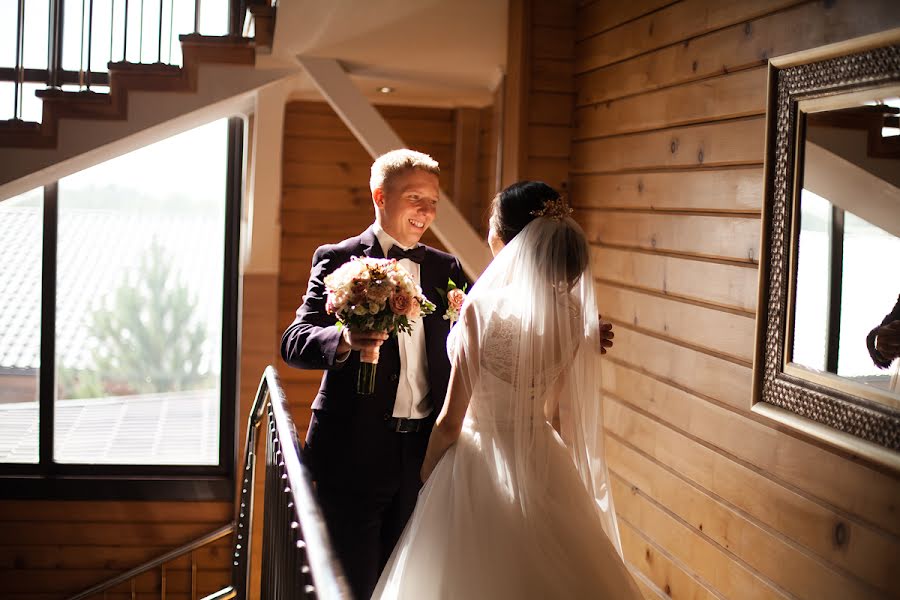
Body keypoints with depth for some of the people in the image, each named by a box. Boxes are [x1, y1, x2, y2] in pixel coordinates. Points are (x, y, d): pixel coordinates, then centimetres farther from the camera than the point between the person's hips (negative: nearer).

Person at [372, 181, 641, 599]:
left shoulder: (483, 308, -20)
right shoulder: (571, 311, -6)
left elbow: (451, 420, -14)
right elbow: (562, 408, 5)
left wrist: (424, 478, 2)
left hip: (481, 468, -5)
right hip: (545, 466, 5)